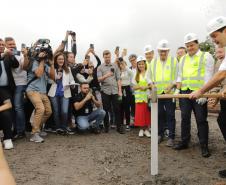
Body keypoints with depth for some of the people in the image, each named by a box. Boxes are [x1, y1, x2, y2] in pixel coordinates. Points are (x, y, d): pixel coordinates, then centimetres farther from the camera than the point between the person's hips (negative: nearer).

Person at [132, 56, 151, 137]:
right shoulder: (136, 75, 10)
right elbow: (134, 87, 7)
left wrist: (146, 87, -19)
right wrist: (140, 86, -11)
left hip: (147, 96, -2)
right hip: (139, 97, 2)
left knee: (147, 113, 1)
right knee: (140, 113, 2)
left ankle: (146, 129, 13)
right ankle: (141, 129, 14)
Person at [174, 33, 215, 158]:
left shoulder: (206, 56, 2)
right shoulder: (183, 59, 17)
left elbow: (208, 76, -7)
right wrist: (177, 89, 7)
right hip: (185, 92, 5)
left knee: (201, 120, 0)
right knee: (185, 118, 10)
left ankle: (204, 146, 10)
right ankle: (184, 142, 21)